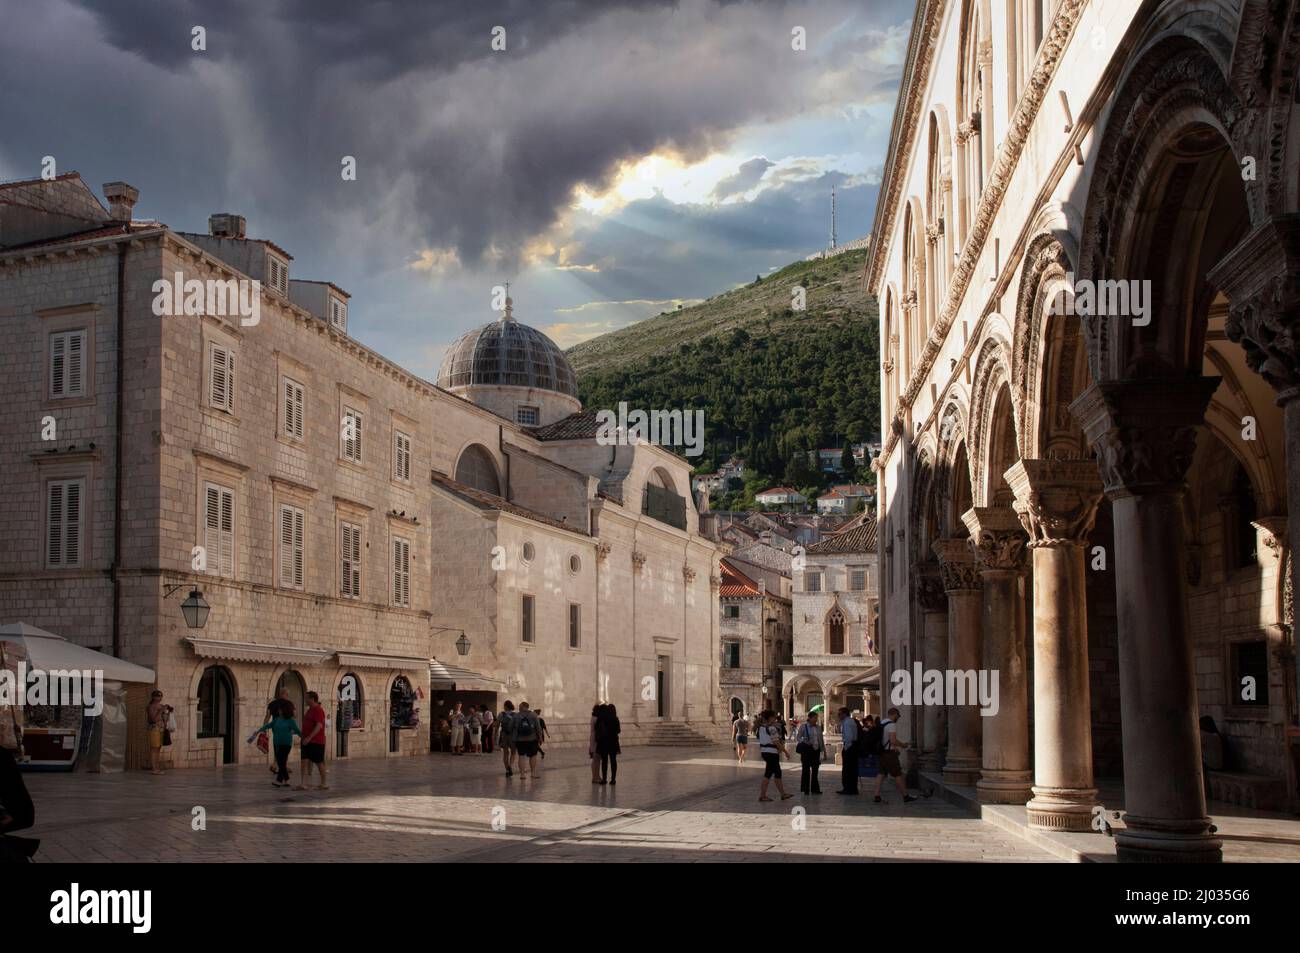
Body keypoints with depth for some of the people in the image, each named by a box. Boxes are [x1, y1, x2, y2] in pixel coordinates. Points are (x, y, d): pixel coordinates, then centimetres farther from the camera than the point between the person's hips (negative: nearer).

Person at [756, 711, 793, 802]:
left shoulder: (761, 727, 9)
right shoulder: (772, 728, -17)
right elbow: (776, 742, -18)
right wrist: (785, 751, -10)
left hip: (764, 752, 9)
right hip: (772, 752, -9)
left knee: (777, 773, 15)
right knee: (768, 774, -1)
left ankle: (783, 794, 20)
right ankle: (762, 795, 2)